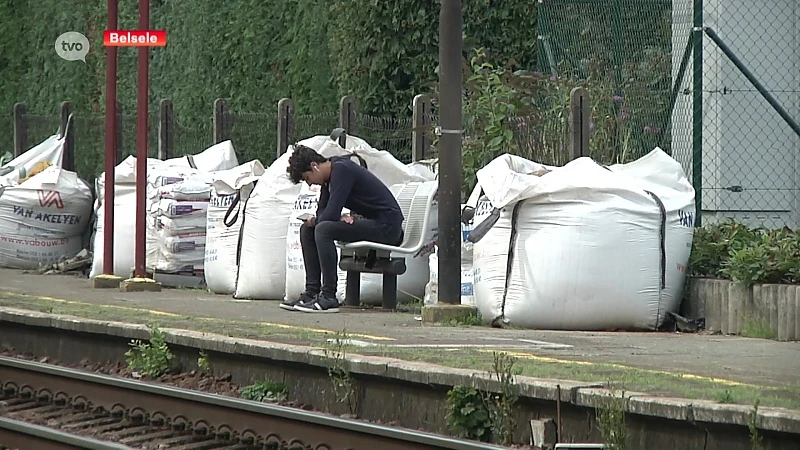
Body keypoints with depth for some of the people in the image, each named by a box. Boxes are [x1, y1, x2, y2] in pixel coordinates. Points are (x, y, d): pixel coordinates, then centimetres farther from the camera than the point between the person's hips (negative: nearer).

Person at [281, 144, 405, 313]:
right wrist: (340, 217, -6)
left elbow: (331, 214, -24)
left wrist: (315, 221, -2)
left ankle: (329, 298, -26)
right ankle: (312, 292, 5)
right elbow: (322, 211, 16)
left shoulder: (342, 170, -18)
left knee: (323, 230, -27)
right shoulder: (330, 174, 12)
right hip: (370, 223, 10)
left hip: (387, 225, -10)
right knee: (307, 229, 9)